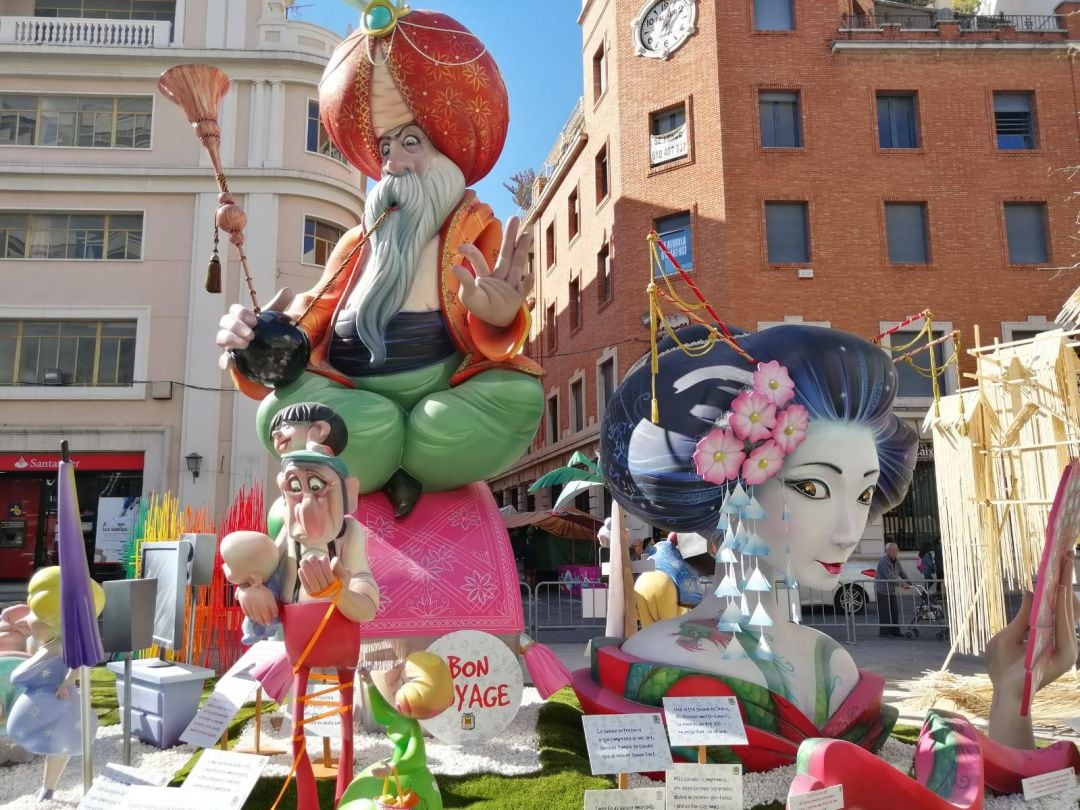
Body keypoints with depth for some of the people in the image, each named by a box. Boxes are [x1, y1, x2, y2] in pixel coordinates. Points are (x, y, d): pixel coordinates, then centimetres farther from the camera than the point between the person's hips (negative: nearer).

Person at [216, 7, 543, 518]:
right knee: (284, 405, -30)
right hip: (356, 426, 1)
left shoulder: (478, 233, 6)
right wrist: (255, 342, -12)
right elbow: (303, 333, 11)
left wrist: (498, 320, -32)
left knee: (517, 393, -32)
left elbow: (492, 349, -7)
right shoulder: (358, 243, 16)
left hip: (442, 427, -1)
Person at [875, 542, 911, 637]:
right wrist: (902, 584, -30)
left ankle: (894, 631, 18)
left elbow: (902, 573, 15)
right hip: (882, 590, -9)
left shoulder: (896, 560, 8)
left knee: (895, 612, 10)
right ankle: (884, 632, 3)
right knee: (884, 613, -5)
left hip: (891, 590, 9)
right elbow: (890, 577, -28)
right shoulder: (884, 560, -21)